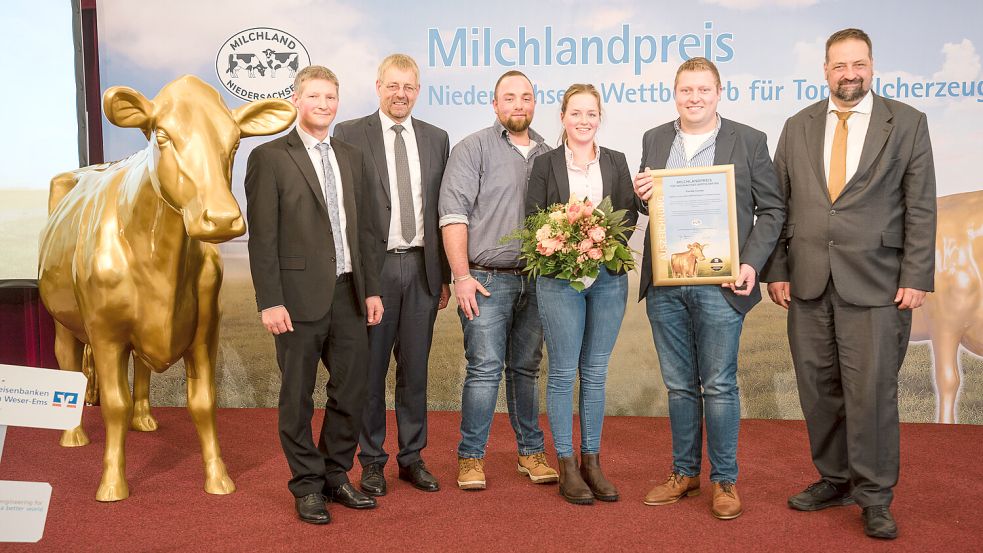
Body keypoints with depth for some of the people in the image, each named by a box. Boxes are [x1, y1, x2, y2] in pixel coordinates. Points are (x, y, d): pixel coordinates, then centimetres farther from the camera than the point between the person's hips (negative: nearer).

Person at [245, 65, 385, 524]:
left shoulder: (352, 157, 13)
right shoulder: (269, 158, -4)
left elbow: (364, 228, 14)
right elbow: (262, 237, -8)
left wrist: (372, 289, 9)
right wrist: (270, 301, -13)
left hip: (349, 294, 5)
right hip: (300, 297, -5)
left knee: (352, 391, 11)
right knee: (298, 396, 7)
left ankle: (336, 476, 28)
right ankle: (307, 486, 21)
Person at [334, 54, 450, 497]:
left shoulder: (436, 138, 10)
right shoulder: (350, 134, 0)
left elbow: (443, 210, 11)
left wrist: (444, 274, 9)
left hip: (422, 268, 3)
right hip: (373, 267, -3)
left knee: (415, 368, 11)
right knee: (370, 368, 6)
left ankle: (412, 457, 24)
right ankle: (371, 460, 20)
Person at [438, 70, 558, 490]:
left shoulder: (547, 155, 13)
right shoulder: (473, 148, -1)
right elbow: (453, 215, -8)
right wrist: (462, 276, -13)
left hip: (535, 281, 4)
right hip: (487, 280, -4)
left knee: (526, 368, 12)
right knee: (485, 369, -5)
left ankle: (531, 451, 23)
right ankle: (470, 457, 7)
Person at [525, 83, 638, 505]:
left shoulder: (616, 162, 11)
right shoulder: (545, 163, 5)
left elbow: (630, 215, 5)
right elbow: (533, 219, 0)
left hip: (608, 276, 2)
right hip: (559, 277, -2)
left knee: (595, 373, 9)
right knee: (563, 372, 1)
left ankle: (592, 461, 19)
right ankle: (566, 466, 10)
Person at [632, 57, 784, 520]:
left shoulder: (749, 141, 2)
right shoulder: (654, 140, 12)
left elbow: (772, 209, 2)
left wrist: (751, 264, -10)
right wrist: (641, 195, -4)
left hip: (719, 284, -3)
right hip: (664, 285, 4)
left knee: (719, 386, 2)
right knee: (679, 386, 12)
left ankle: (724, 480, 16)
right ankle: (684, 472, 25)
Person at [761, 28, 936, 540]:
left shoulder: (907, 123, 3)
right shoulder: (798, 127, 11)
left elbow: (921, 207, 0)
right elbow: (779, 205, 9)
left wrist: (916, 279, -7)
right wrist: (776, 271, 3)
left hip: (875, 283, -3)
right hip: (808, 283, 3)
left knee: (872, 389, -2)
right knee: (818, 389, 9)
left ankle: (874, 496, 14)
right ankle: (835, 480, 25)